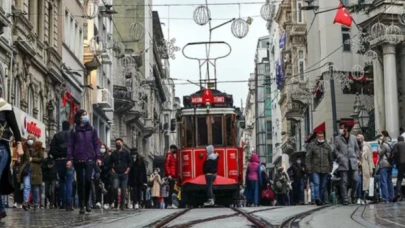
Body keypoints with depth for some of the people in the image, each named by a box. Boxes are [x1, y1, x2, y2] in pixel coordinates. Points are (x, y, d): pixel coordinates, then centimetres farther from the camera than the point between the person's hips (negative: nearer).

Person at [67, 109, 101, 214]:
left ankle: (87, 202, 4)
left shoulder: (92, 130, 11)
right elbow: (70, 146, 3)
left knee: (88, 179, -14)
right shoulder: (74, 131, 7)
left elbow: (96, 144, 10)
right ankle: (81, 205, 10)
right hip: (78, 160, 0)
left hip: (89, 159, 0)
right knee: (80, 182, 3)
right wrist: (69, 159, -6)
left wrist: (98, 157, 0)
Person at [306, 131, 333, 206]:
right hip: (315, 170, -3)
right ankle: (317, 198, -27)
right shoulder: (312, 146, 3)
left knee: (323, 186, 5)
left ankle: (321, 200, 13)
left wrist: (330, 169, 14)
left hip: (325, 170, 3)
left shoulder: (327, 146, 14)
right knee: (316, 183, -17)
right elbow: (308, 158, -1)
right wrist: (308, 169, -8)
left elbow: (331, 158, 20)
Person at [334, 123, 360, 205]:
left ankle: (353, 197, 17)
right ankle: (345, 199, 0)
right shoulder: (337, 138, 5)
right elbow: (335, 150, 2)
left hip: (353, 163, 2)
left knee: (355, 180, -2)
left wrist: (356, 158, 7)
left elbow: (357, 149, 18)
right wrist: (340, 157, -10)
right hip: (343, 163, -2)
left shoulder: (353, 138, 13)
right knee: (344, 182, -4)